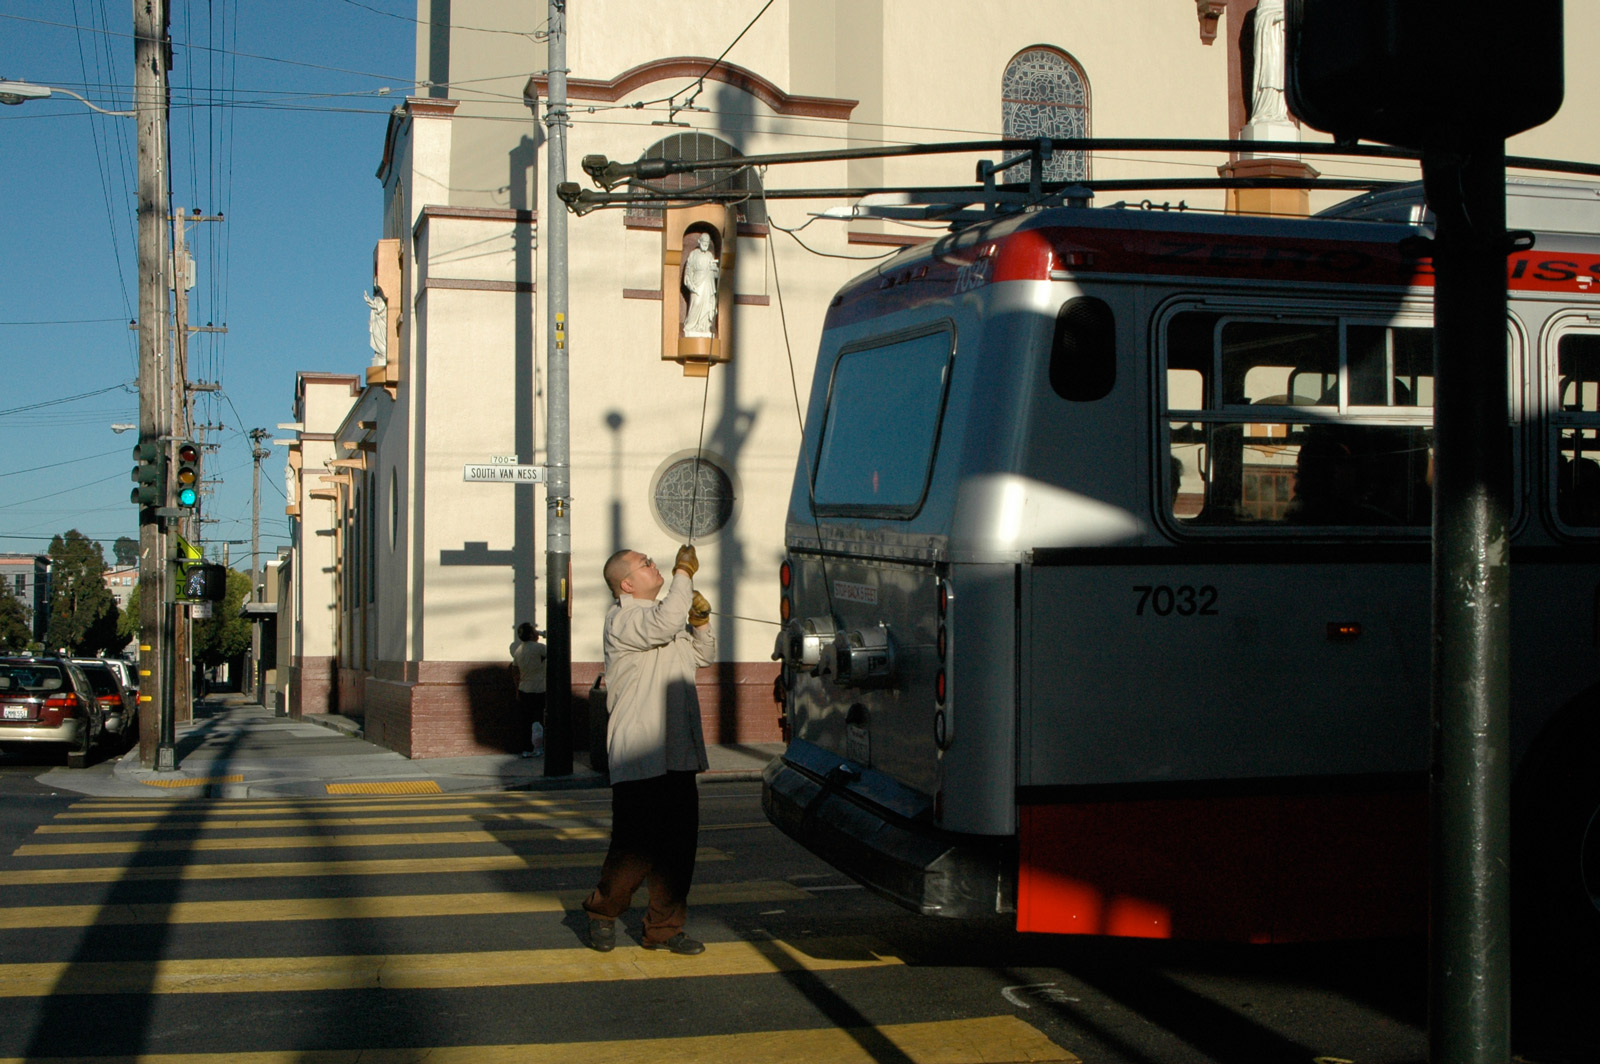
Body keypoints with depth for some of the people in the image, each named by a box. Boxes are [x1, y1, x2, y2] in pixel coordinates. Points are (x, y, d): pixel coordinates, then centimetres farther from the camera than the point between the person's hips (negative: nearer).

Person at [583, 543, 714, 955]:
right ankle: (603, 910, 19)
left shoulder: (661, 616, 20)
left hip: (678, 757, 8)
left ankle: (663, 928, 17)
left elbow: (704, 655, 28)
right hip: (638, 761, -8)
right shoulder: (621, 619, -8)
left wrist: (700, 620, 8)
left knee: (680, 843, 7)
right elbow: (665, 624, -28)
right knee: (636, 844, -5)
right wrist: (684, 573, -16)